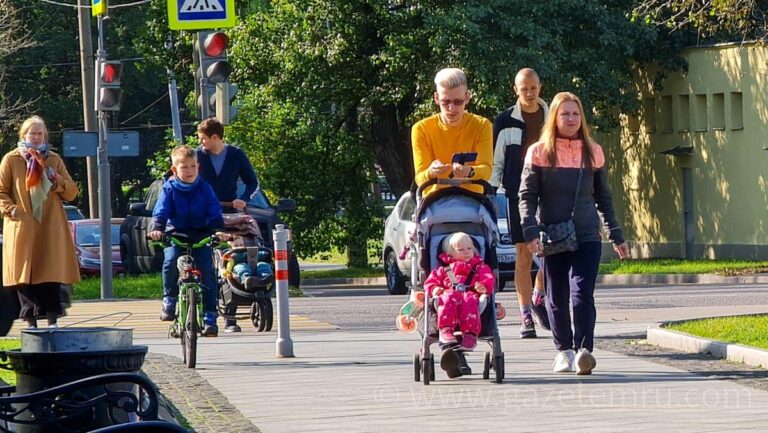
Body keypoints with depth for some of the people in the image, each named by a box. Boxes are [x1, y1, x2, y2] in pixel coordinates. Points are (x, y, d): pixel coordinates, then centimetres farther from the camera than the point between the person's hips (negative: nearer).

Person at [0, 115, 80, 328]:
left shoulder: (54, 160, 12)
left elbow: (72, 192, 6)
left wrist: (50, 173, -6)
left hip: (51, 231, 2)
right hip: (23, 229, -2)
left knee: (51, 275, -6)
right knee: (25, 276, -4)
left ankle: (52, 321, -5)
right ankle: (31, 322, 1)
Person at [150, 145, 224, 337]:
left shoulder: (204, 188, 0)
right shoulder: (169, 189, -2)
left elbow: (215, 213, -5)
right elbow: (161, 211, -11)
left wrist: (219, 230, -23)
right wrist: (157, 228, -31)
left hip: (201, 235, 1)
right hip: (175, 234, -1)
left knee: (207, 271, -13)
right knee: (170, 260, -29)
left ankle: (209, 317, -6)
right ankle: (169, 299, -5)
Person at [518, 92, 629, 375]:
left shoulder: (593, 152, 10)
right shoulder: (539, 153, 2)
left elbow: (604, 197, 17)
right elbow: (527, 196, 0)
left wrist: (616, 236, 17)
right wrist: (530, 232, -13)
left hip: (587, 235, 0)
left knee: (583, 293, -15)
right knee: (557, 297, 7)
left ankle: (584, 351, -24)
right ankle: (564, 350, 20)